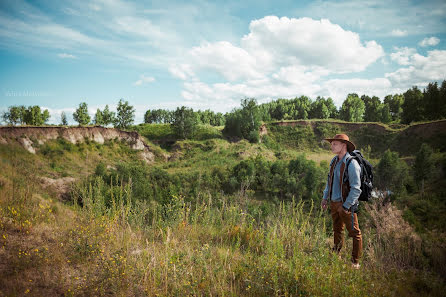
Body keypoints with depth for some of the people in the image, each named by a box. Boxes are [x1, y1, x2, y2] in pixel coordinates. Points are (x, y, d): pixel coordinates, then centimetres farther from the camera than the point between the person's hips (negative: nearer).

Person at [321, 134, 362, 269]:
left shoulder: (351, 163, -18)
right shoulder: (334, 161, 7)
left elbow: (356, 189, -18)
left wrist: (345, 206, -18)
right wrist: (325, 197, 14)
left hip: (346, 204, -8)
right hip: (334, 203, 8)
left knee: (354, 233, 4)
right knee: (337, 230, 21)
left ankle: (355, 262, 17)